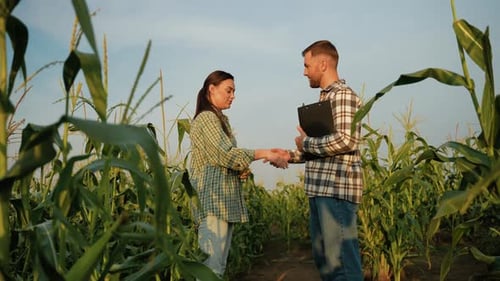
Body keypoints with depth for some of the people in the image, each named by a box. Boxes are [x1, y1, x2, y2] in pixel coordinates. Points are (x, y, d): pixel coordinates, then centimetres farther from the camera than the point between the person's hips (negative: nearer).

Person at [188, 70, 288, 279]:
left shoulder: (220, 119, 21)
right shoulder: (206, 117, -8)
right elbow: (226, 154, -18)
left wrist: (241, 169, 4)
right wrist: (265, 154, -13)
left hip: (224, 198, 10)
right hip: (213, 197, -10)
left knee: (219, 261, 10)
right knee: (211, 263, -9)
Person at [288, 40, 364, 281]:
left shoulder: (343, 94, -8)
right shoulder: (325, 98, 20)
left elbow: (344, 140, -22)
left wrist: (307, 143, -8)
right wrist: (290, 155, 13)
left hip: (338, 188, -10)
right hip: (321, 188, 10)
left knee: (341, 259, -5)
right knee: (323, 257, 14)